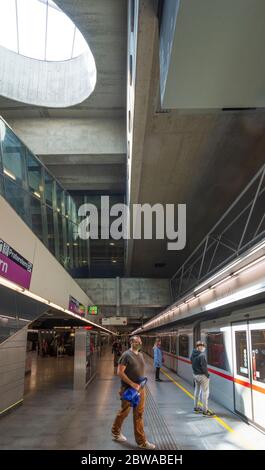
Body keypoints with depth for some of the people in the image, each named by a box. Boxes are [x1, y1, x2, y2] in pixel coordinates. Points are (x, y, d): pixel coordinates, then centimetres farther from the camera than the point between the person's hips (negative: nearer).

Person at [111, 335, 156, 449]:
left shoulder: (140, 355, 9)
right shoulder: (126, 355, -14)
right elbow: (120, 372, -18)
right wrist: (132, 384, -21)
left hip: (140, 389, 6)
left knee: (139, 415, 10)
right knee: (124, 412, 11)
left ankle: (141, 441, 18)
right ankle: (116, 432, 35)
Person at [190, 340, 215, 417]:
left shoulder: (193, 354, 2)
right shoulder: (202, 355, -23)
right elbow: (204, 366, -22)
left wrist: (195, 372, 12)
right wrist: (207, 374, -10)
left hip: (195, 375, 8)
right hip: (202, 376, -8)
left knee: (197, 390, 21)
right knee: (205, 392, 0)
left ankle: (196, 407, 33)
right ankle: (205, 411, 5)